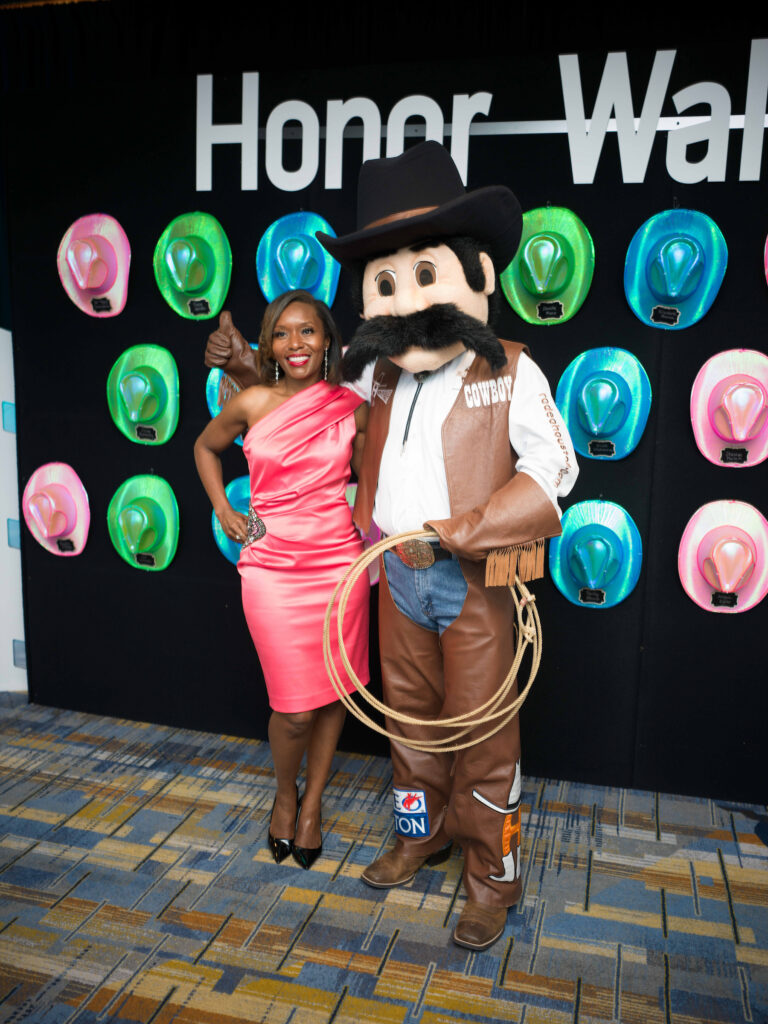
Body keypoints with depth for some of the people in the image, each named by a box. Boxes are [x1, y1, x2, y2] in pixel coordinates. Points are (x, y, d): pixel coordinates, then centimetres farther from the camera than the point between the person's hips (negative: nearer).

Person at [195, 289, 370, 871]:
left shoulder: (352, 406, 1)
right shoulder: (253, 403, -2)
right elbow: (206, 447, 16)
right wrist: (223, 509, 8)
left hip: (338, 562, 2)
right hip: (272, 566, -1)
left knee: (331, 693, 10)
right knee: (294, 708, -1)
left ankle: (313, 803, 35)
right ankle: (285, 794, 32)